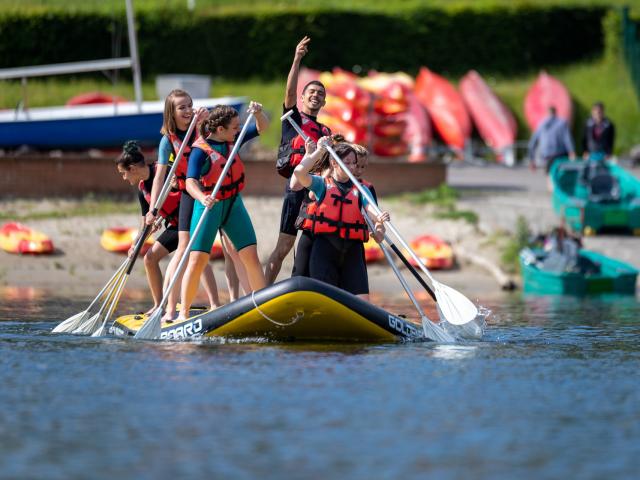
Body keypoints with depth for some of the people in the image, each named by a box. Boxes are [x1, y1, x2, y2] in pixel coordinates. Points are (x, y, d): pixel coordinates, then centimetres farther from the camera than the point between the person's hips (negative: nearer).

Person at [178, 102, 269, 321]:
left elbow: (262, 128, 9)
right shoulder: (200, 150, -19)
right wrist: (202, 198, -52)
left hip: (233, 204, 6)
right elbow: (191, 182, -31)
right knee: (197, 259, -8)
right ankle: (183, 312, 0)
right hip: (208, 207, -6)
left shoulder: (233, 140, 0)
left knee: (251, 255, 2)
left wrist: (258, 112, -14)